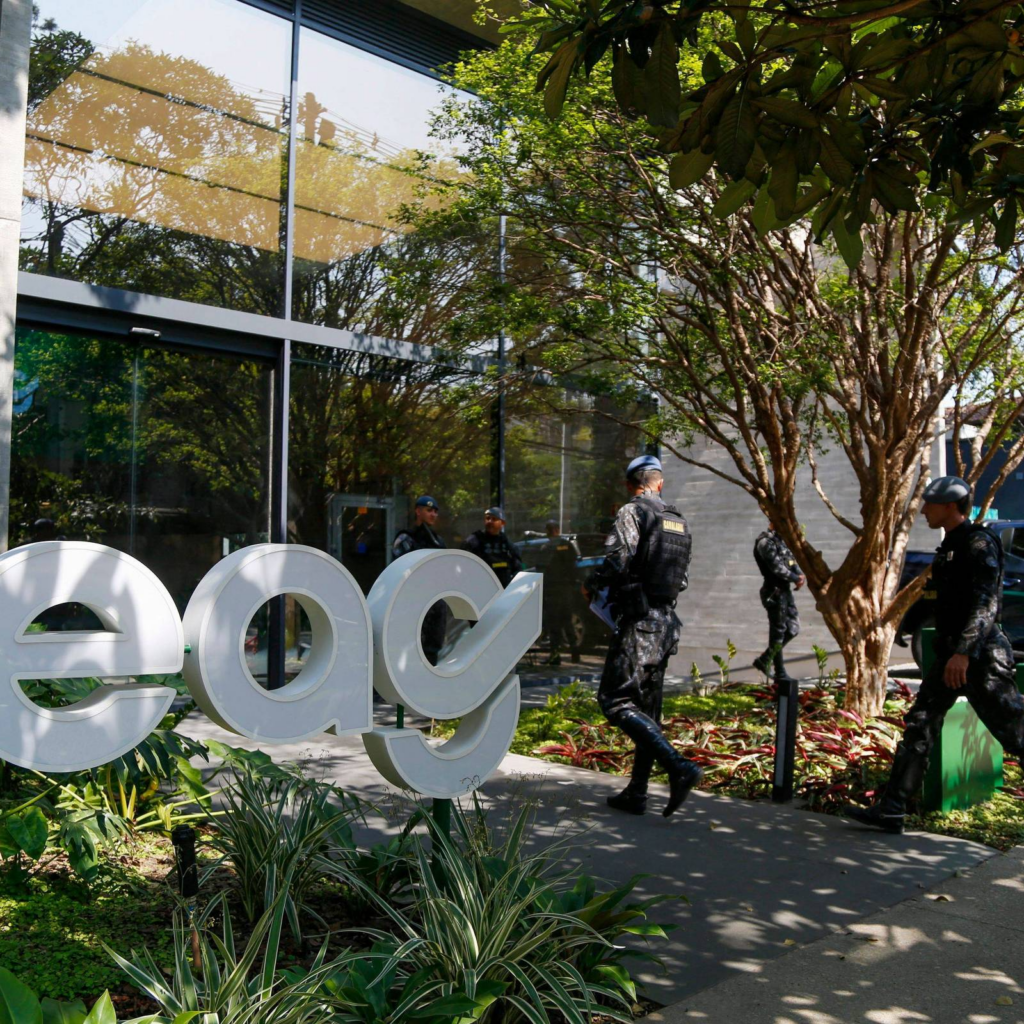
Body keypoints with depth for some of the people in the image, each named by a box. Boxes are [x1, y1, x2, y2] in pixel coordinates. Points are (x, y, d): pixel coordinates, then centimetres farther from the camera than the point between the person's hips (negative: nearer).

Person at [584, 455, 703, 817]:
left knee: (615, 700, -6)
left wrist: (590, 585, -2)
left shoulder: (632, 512, -8)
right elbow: (681, 579, 17)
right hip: (667, 622, 8)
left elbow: (617, 560, -20)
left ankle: (679, 767, -18)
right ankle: (636, 793, 17)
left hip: (638, 622, -8)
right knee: (647, 708, 12)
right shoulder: (679, 521, 15)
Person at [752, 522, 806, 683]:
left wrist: (799, 575, -3)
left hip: (785, 590, 9)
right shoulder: (765, 541, -15)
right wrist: (795, 578, -11)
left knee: (793, 628, 12)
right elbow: (777, 567, -20)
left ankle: (764, 661, 21)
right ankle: (780, 674, 9)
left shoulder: (781, 539, 15)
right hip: (774, 592, -9)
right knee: (777, 632, -1)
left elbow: (791, 560, 16)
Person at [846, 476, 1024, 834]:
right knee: (918, 728, 6)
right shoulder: (949, 546, 15)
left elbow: (987, 602, -22)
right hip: (952, 652, 9)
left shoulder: (980, 543, -13)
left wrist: (964, 651, -30)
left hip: (978, 655, -9)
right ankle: (890, 811, 8)